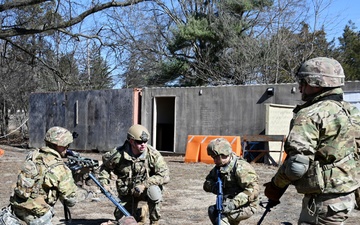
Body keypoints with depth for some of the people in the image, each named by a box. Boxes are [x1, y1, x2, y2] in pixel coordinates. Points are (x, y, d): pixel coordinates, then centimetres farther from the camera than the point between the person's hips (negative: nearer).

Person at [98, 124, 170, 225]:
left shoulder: (153, 154, -20)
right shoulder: (118, 154, -18)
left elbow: (164, 175, -22)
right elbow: (105, 166, 3)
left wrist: (144, 184, -29)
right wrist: (104, 183, -10)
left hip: (145, 190, -2)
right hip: (127, 193, 2)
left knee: (154, 191, -35)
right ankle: (142, 212, 30)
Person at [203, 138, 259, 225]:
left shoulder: (241, 168, -22)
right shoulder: (219, 167, 3)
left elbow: (253, 190, -28)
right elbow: (207, 184, 3)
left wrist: (234, 203, -37)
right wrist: (214, 186, -21)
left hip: (246, 206, -9)